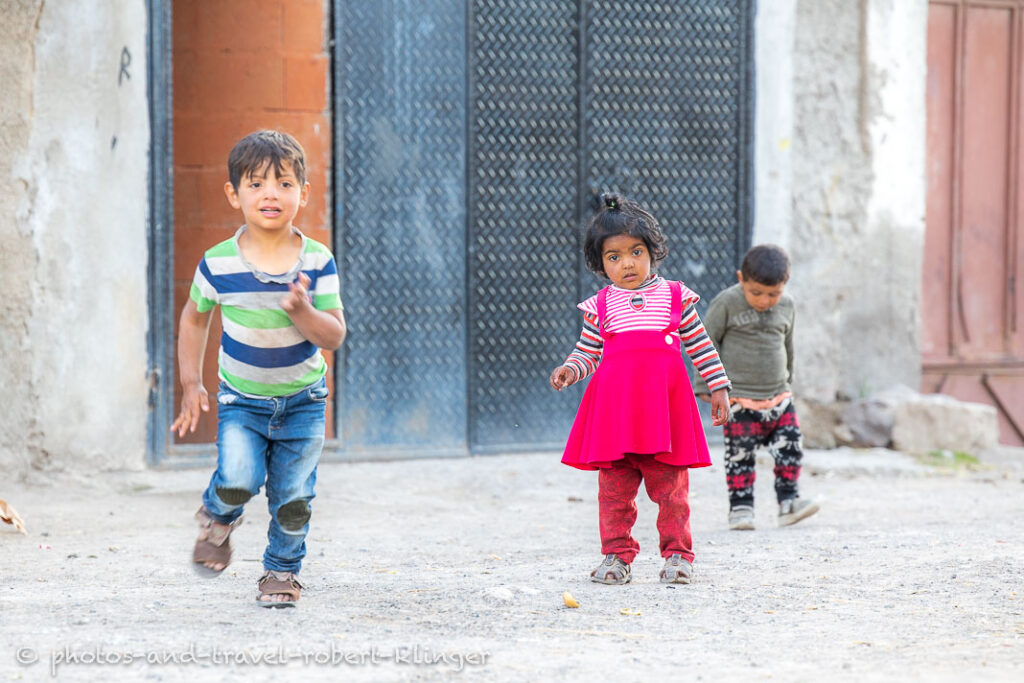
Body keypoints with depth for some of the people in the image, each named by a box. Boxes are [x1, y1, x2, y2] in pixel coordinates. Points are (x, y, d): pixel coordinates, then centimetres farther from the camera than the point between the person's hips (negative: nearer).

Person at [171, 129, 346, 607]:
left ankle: (283, 570, 26)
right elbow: (194, 318, 6)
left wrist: (302, 310, -32)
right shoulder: (219, 264, -12)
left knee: (292, 497, 1)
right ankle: (218, 517, 15)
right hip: (242, 399, -1)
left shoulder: (317, 262, -12)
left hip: (302, 400, 1)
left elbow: (334, 337, -12)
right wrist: (191, 385, 4)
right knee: (238, 480, -20)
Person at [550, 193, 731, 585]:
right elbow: (587, 352, 15)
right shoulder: (599, 307, 10)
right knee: (614, 488, 2)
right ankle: (617, 555, 11)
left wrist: (719, 387, 11)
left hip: (664, 404, -1)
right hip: (614, 406, 1)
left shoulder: (675, 298, 8)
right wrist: (570, 370, -5)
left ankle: (677, 554, 11)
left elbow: (701, 345, 14)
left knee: (671, 486, 1)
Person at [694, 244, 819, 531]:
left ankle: (788, 501, 7)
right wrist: (707, 386, -4)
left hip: (778, 395, 4)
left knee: (790, 448, -1)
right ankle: (740, 507, 6)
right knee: (739, 456, -3)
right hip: (740, 399, -4)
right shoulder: (726, 303, -11)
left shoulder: (787, 306, 4)